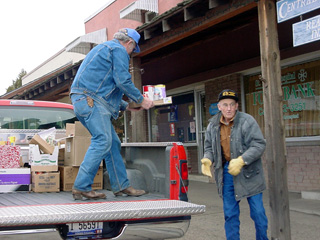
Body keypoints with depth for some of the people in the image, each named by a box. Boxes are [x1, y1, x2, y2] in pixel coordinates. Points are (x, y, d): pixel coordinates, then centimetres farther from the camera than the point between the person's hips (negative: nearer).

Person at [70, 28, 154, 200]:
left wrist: (124, 106, 32)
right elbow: (122, 81, -13)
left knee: (112, 142, 8)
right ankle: (81, 187, -18)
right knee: (102, 141, -16)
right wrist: (141, 100, -2)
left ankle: (121, 186, 10)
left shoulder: (104, 48, 33)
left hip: (84, 100, 10)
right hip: (91, 100, -10)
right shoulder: (119, 50, 0)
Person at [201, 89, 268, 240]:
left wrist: (241, 160, -25)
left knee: (258, 212, 4)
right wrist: (207, 160, -6)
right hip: (226, 173, 4)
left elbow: (259, 144, -14)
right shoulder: (213, 125, 5)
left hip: (249, 172, -4)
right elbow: (209, 146, 16)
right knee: (230, 214, 12)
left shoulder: (247, 121, -10)